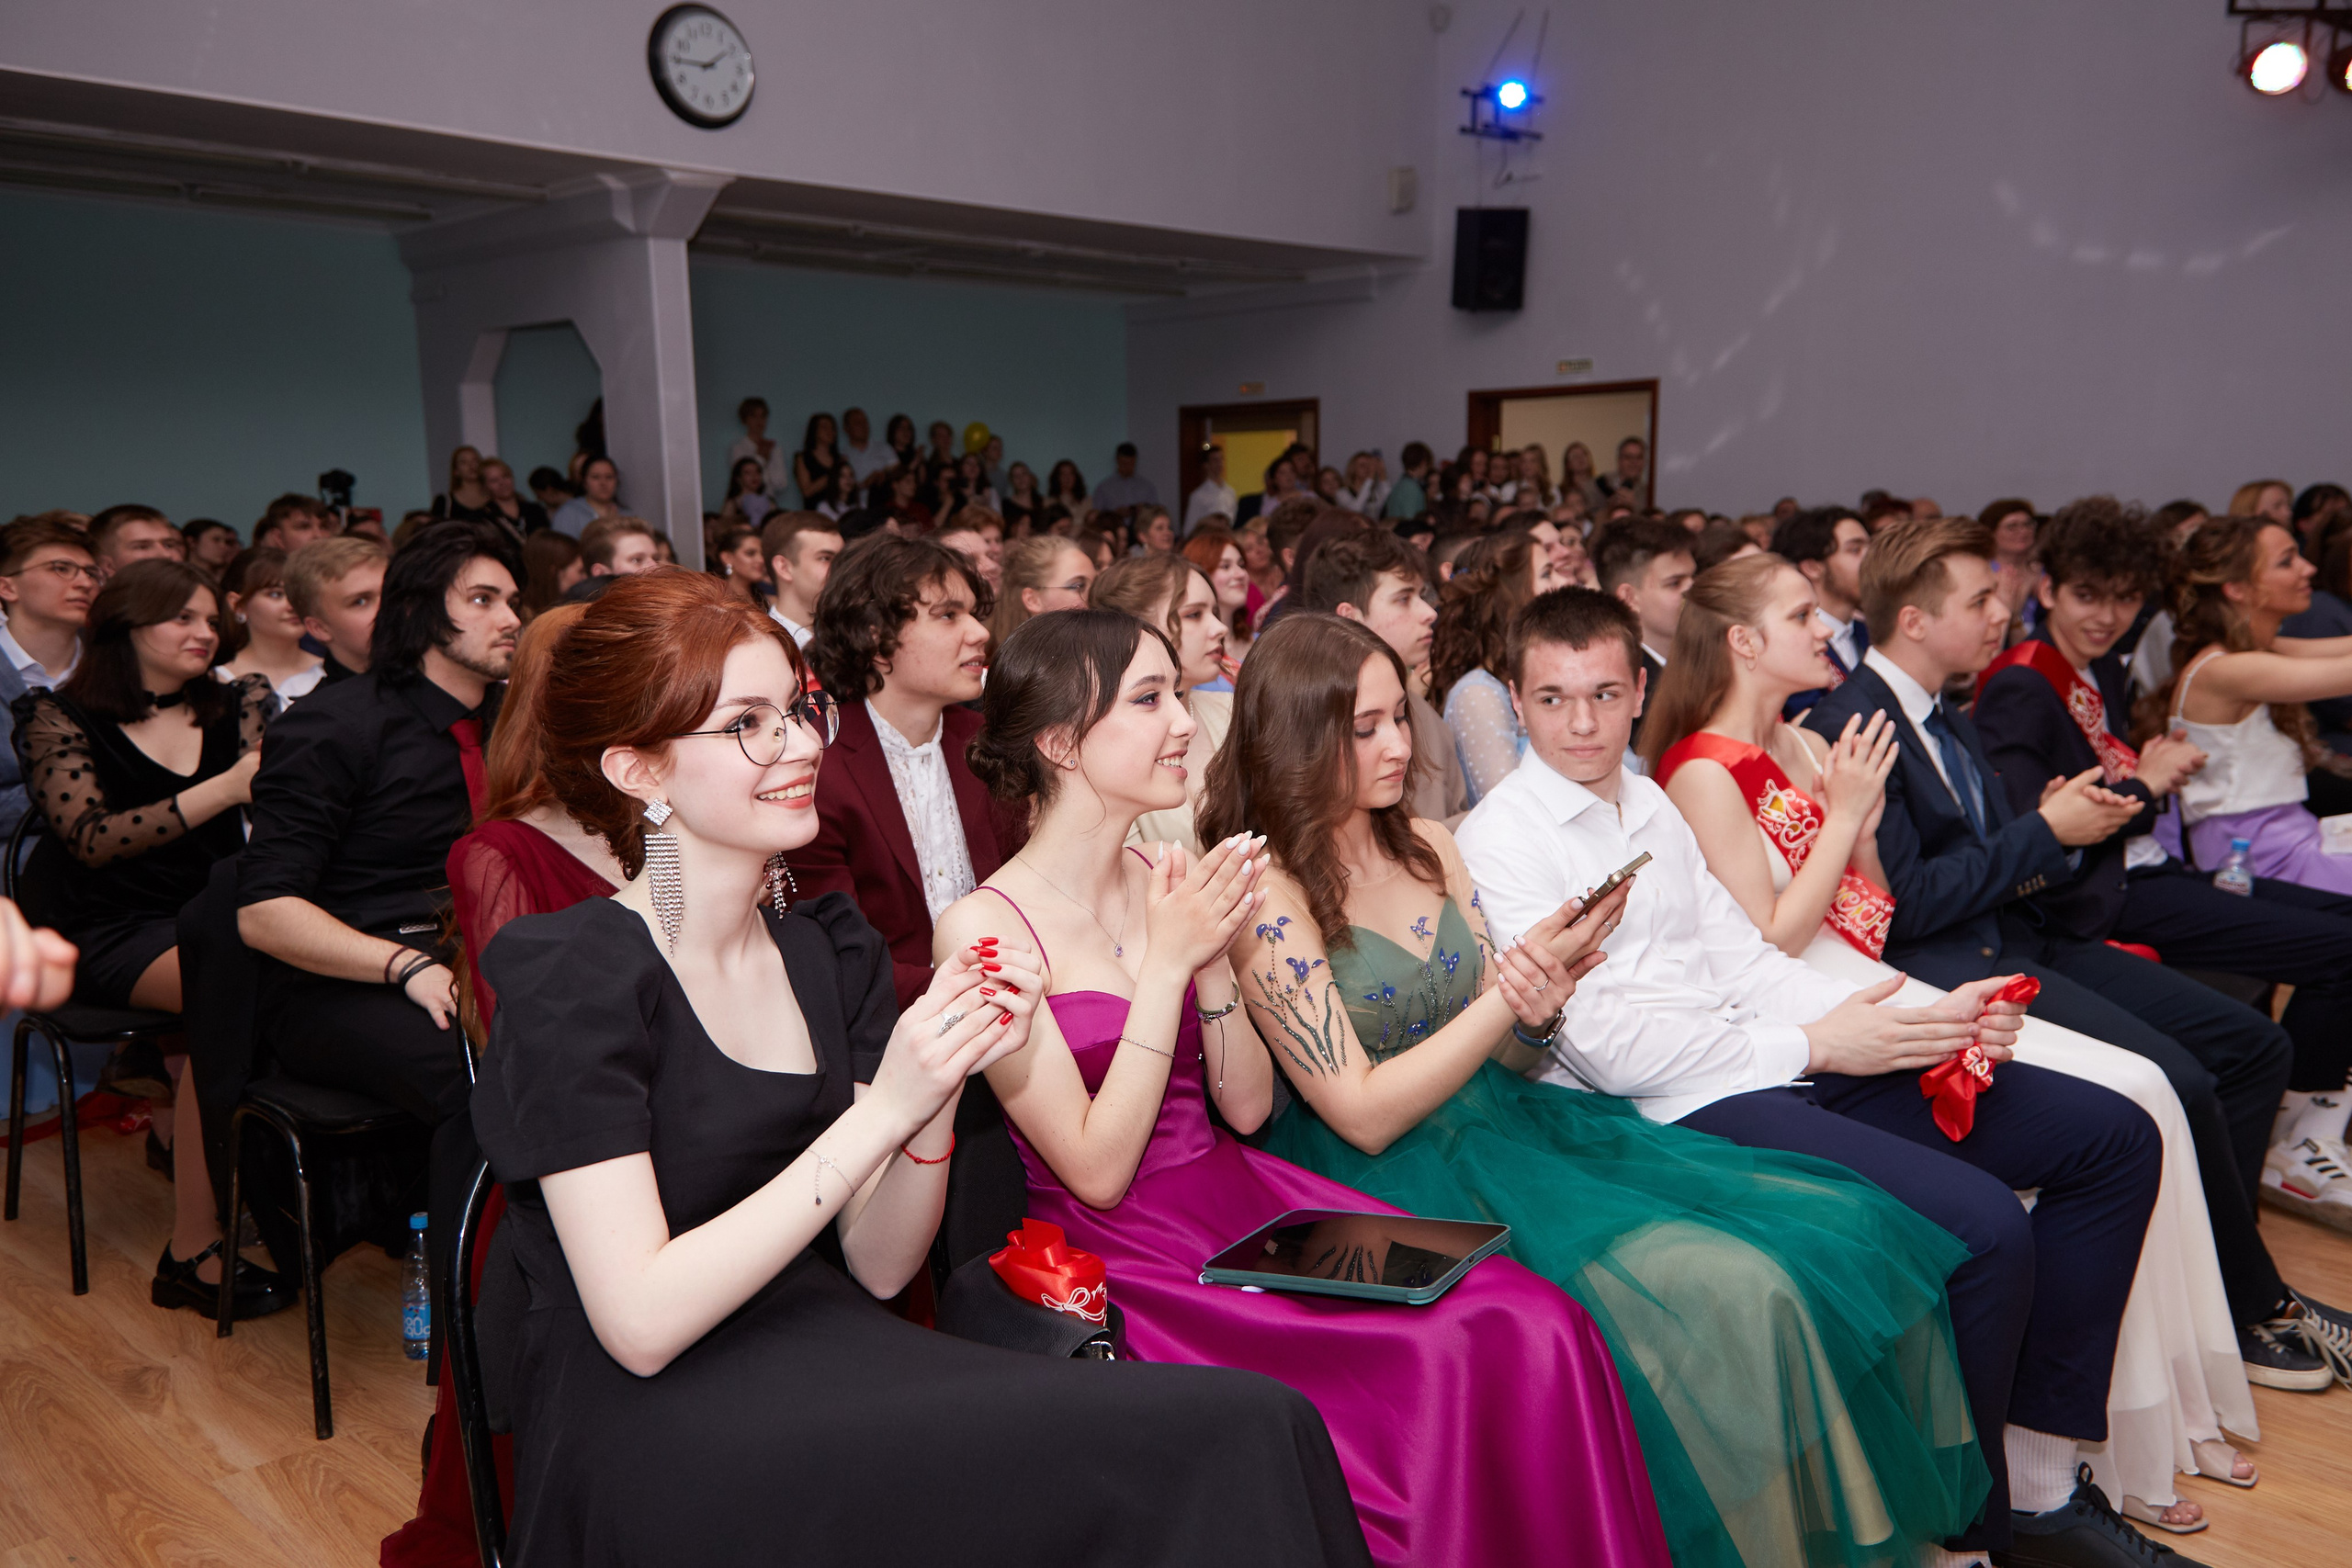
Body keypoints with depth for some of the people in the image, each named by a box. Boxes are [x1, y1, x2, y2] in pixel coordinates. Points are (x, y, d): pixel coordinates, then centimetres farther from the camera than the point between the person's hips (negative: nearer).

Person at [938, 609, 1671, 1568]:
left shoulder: (1172, 883, 8)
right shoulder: (984, 929, -10)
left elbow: (1247, 1110, 7)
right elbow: (1096, 1172, -14)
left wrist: (1212, 957, -8)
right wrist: (1167, 961, -15)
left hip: (1250, 1199, 6)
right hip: (1128, 1257, -5)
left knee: (1537, 1327, -16)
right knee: (1438, 1368, -24)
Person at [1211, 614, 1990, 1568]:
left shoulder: (1427, 848, 9)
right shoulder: (1265, 897, -12)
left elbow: (1505, 1061, 12)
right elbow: (1365, 1116, -14)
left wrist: (1541, 997, -11)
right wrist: (1514, 985, -17)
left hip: (1513, 1126, 7)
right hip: (1404, 1180, -7)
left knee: (1845, 1231, -5)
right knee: (1737, 1295, -23)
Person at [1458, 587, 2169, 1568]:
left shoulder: (1650, 805, 17)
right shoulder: (1499, 841, -8)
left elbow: (1742, 960, 14)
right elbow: (1606, 1046, -15)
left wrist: (1927, 1023, -1)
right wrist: (1812, 1046, -14)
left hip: (1785, 1066, 9)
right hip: (1680, 1113, -9)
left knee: (2114, 1137, 5)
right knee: (1983, 1225, -25)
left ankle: (2037, 1478, 10)